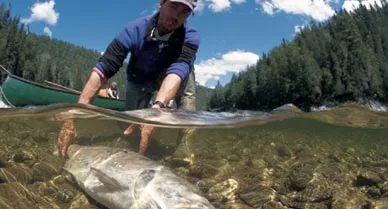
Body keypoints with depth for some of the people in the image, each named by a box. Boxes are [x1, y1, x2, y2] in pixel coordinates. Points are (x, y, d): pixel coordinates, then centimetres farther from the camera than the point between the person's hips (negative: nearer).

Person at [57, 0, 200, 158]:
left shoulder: (190, 36, -32)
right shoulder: (136, 30, -32)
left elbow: (177, 70, -49)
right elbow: (103, 69, -39)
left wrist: (157, 108, -68)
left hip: (173, 78, 0)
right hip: (140, 79, 1)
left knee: (185, 69, -31)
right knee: (131, 123, -11)